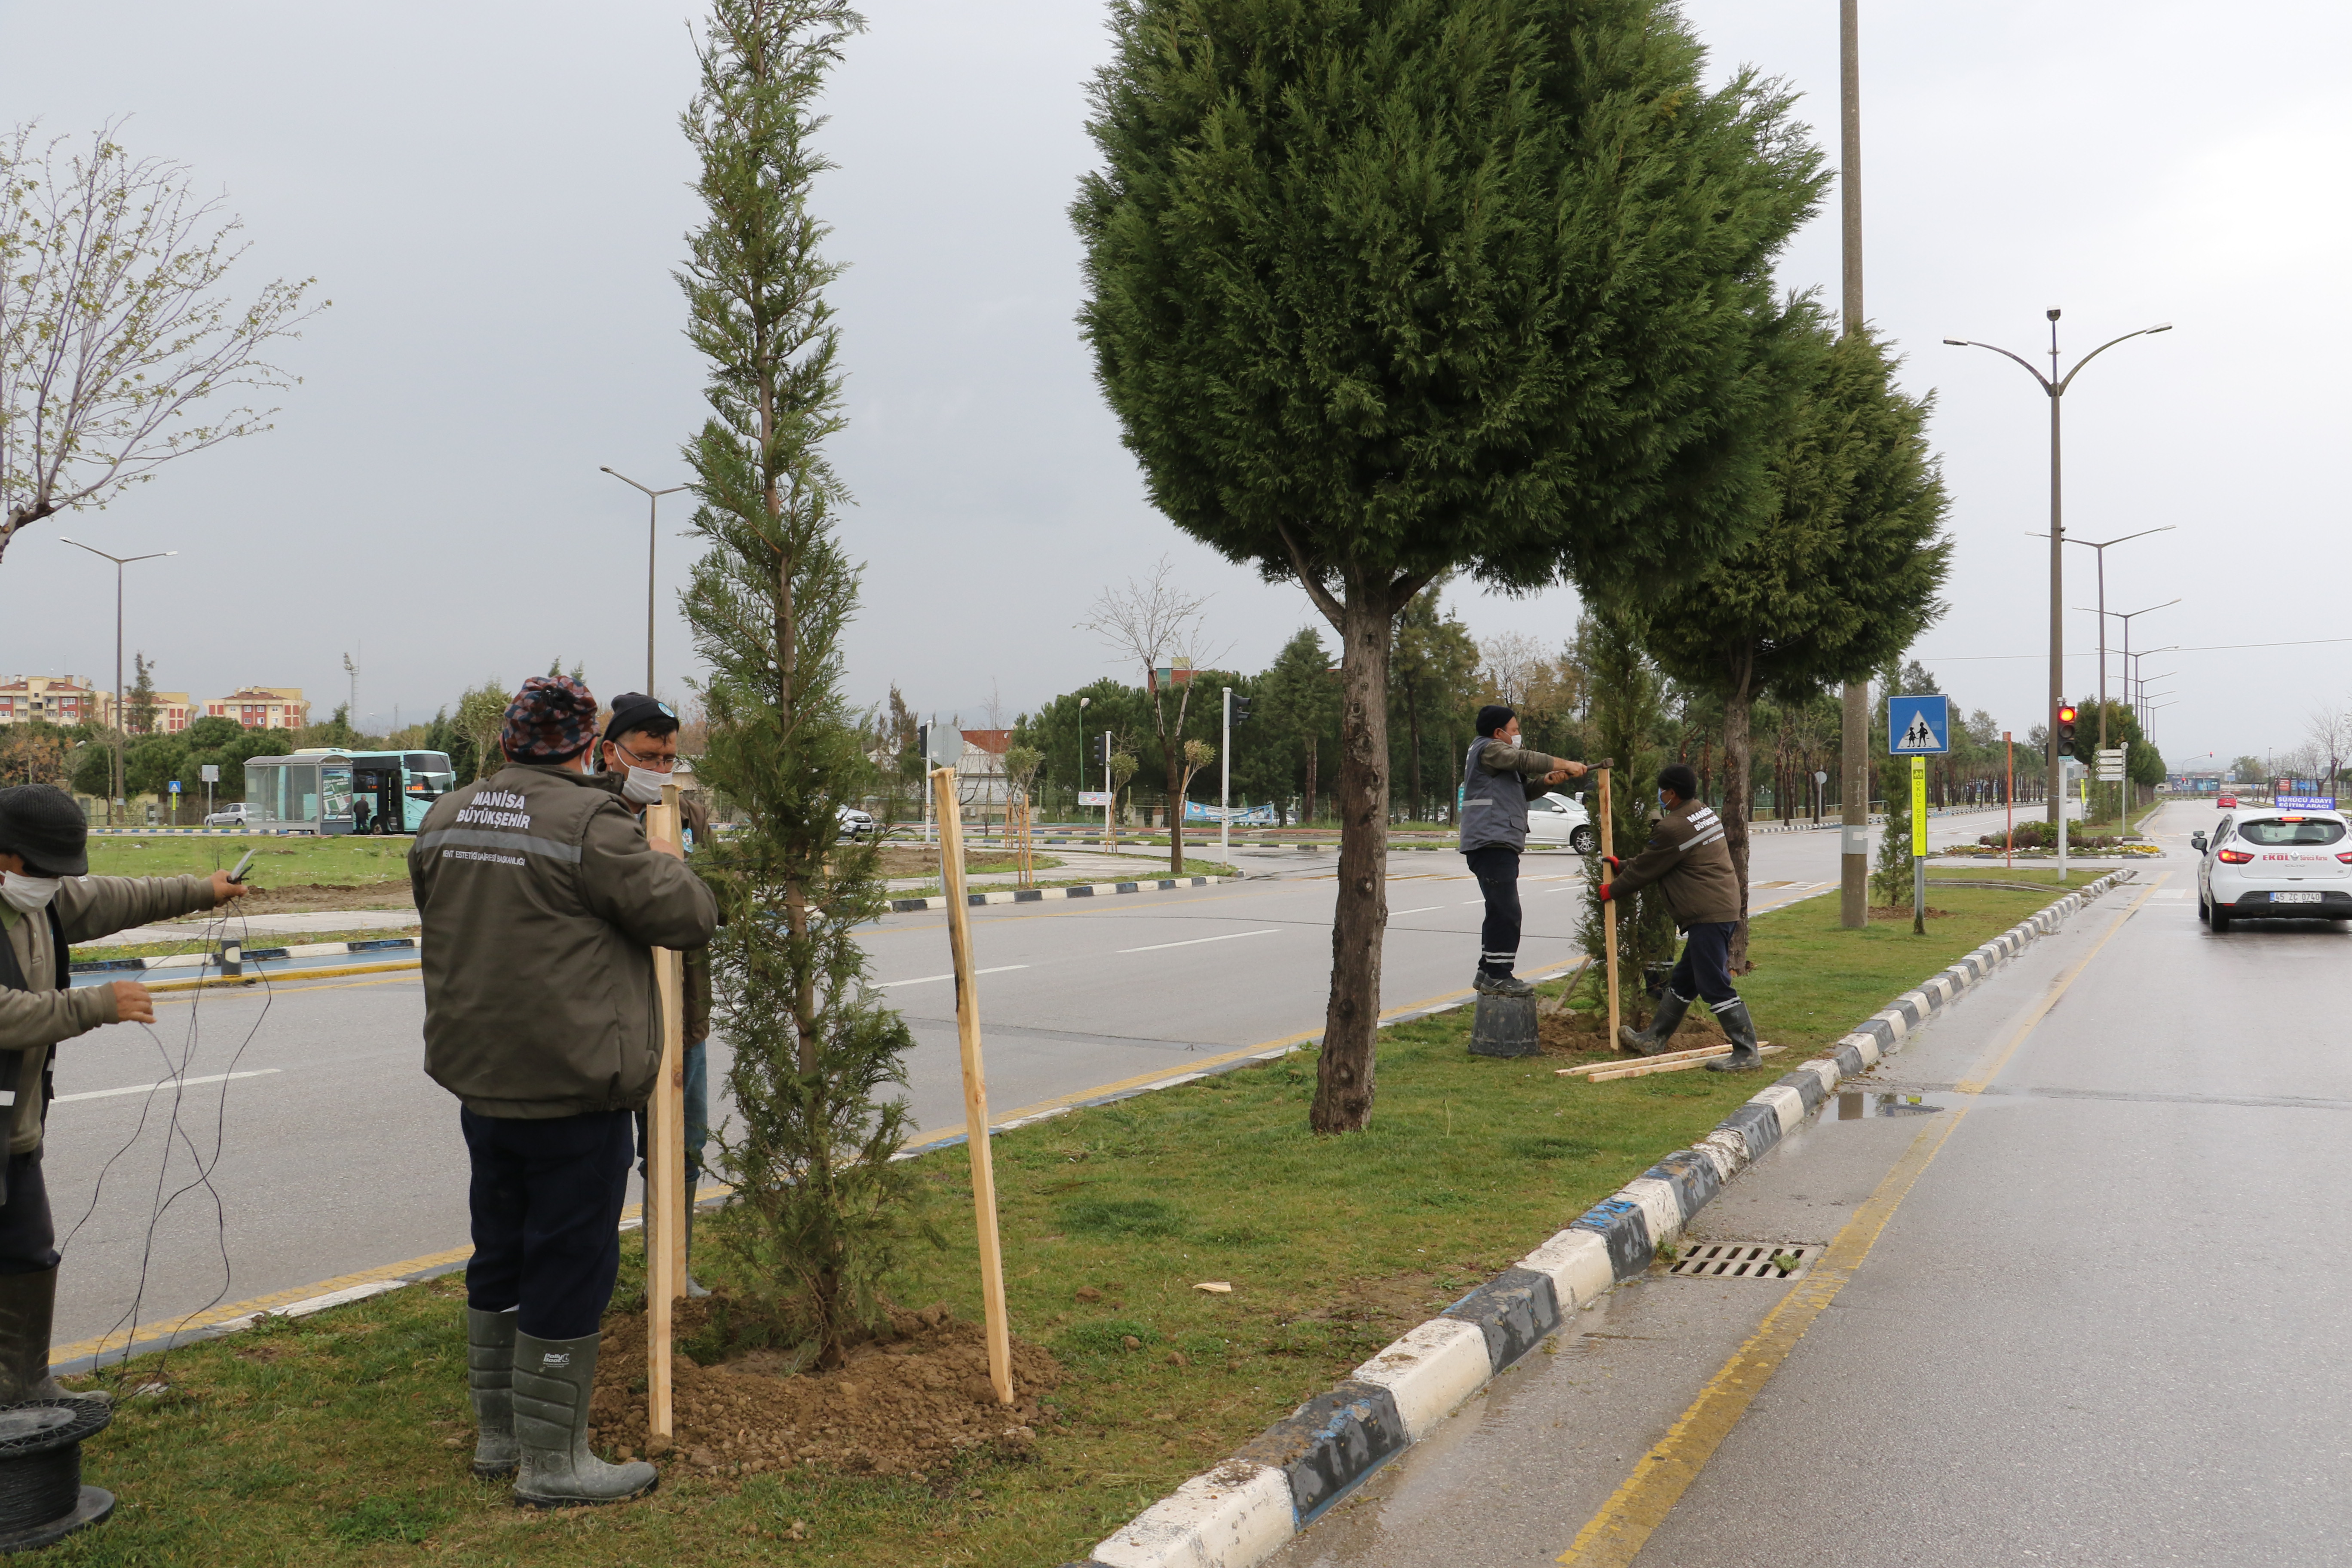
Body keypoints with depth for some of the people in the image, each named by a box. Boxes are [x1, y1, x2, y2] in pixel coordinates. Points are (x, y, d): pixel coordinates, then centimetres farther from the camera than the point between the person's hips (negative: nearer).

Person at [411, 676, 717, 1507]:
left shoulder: (444, 821, 7)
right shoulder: (591, 823, -17)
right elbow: (690, 918, -13)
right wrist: (669, 864, 7)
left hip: (481, 1082, 8)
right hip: (574, 1091, -8)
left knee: (500, 1256, 18)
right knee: (569, 1267, 2)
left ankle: (497, 1433, 31)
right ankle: (552, 1462, 10)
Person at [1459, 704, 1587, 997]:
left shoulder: (1499, 756, 27)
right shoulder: (1488, 749, -4)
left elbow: (1526, 790, 23)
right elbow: (1526, 760, -17)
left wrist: (1547, 781, 3)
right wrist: (1566, 765, -10)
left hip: (1499, 844, 11)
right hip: (1492, 843, -11)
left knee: (1500, 912, 14)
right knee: (1506, 912, -14)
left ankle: (1488, 972, 19)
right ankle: (1498, 976, -14)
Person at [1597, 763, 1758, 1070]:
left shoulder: (1672, 828, -16)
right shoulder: (1705, 812, 16)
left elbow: (1645, 869, -4)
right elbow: (1652, 860, 25)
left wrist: (1612, 890, 12)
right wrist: (1621, 866, 31)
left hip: (1708, 915, -11)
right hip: (1723, 908, 11)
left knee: (1714, 986, -8)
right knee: (1682, 981, 18)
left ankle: (1746, 1053, -7)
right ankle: (1653, 1040, 29)